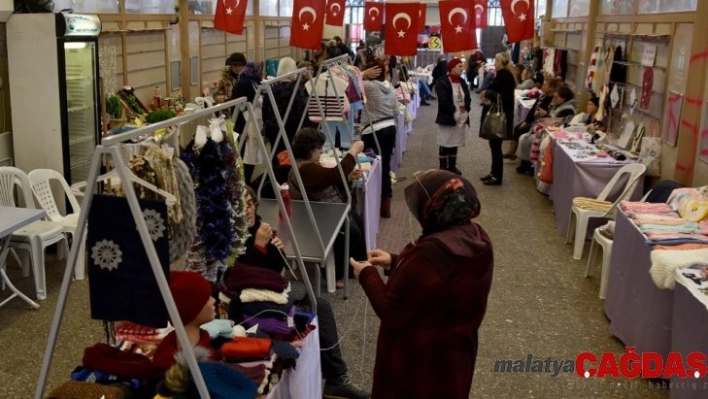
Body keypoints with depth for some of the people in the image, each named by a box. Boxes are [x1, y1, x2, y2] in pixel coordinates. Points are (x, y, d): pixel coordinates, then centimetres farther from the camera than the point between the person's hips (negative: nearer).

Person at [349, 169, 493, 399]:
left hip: (419, 360, -8)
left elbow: (392, 313, -23)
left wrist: (367, 274, -9)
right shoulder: (477, 238, -8)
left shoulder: (430, 255, -34)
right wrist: (396, 262, 7)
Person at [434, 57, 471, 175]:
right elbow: (443, 101, -19)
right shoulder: (443, 83, -11)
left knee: (455, 142, 13)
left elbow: (468, 98, 13)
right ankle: (443, 168, 8)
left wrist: (465, 108, -6)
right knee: (445, 143, -1)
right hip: (447, 118, -7)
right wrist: (455, 109, -17)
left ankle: (452, 166, 23)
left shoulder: (462, 82, 12)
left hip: (461, 118, 7)